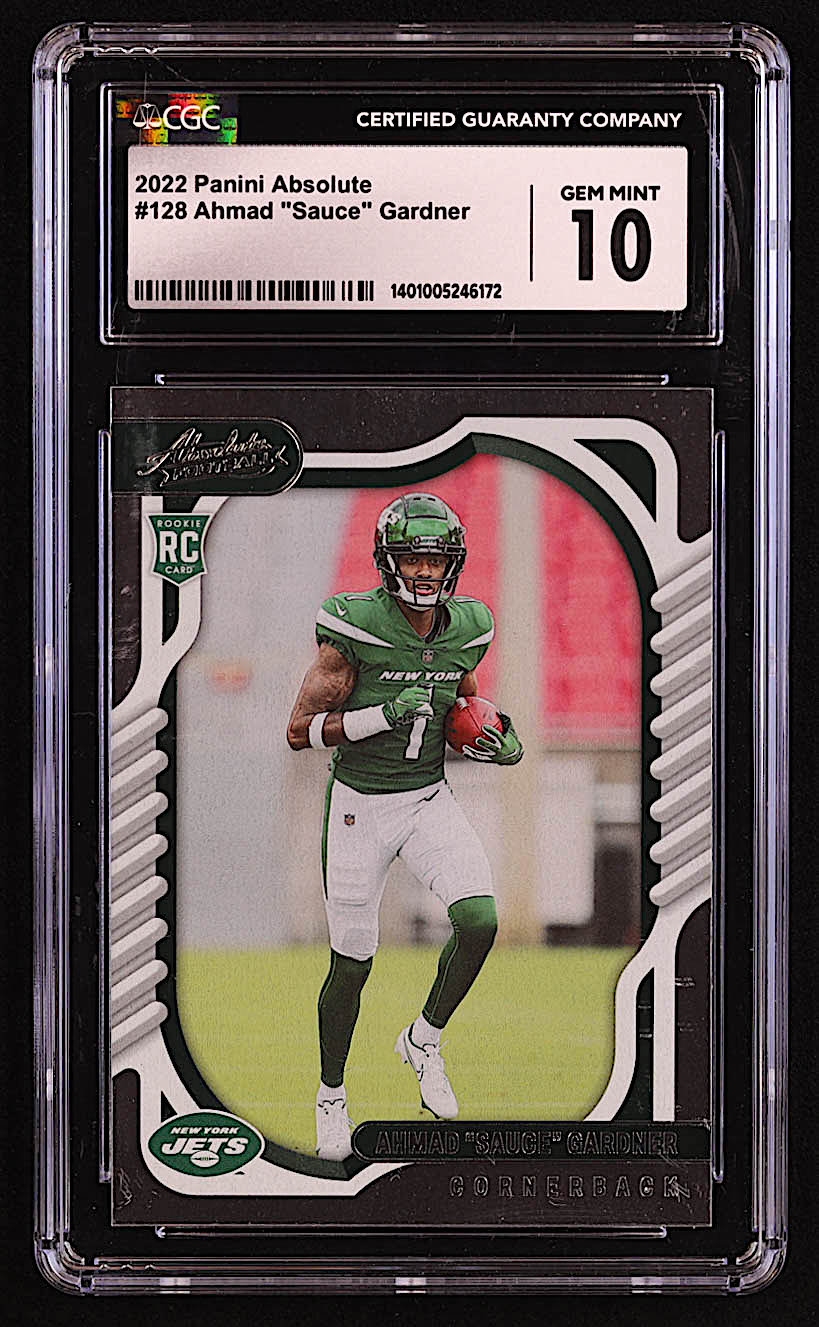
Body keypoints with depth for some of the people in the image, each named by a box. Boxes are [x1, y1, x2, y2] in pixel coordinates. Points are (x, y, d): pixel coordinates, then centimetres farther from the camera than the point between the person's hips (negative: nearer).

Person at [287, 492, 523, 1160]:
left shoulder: (466, 631, -2)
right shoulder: (355, 629, -18)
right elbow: (301, 731, -17)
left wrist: (500, 743, -6)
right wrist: (383, 715, -28)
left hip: (430, 800, 4)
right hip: (359, 806, -4)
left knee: (480, 921, -19)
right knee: (352, 965, 5)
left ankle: (425, 1041, 7)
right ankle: (332, 1095, 29)